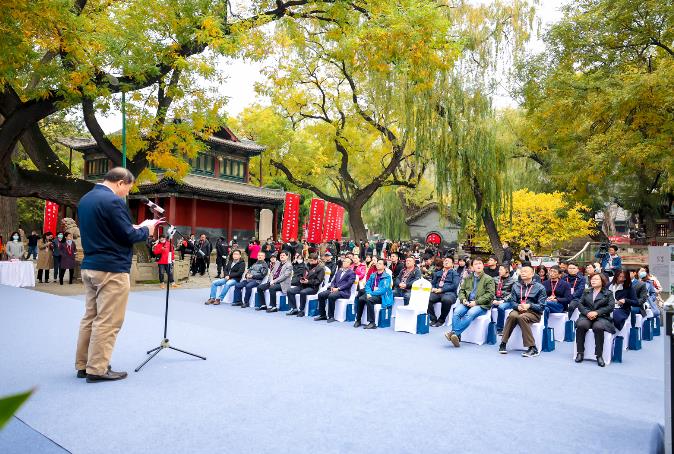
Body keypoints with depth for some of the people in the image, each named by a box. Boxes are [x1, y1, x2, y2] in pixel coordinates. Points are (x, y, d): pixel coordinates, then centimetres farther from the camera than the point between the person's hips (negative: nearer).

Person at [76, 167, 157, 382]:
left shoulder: (84, 199, 13)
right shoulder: (113, 201, -16)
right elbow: (129, 237, -15)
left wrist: (132, 227, 15)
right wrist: (145, 229, 4)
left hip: (89, 266, 9)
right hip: (112, 269, -9)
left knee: (90, 317, 15)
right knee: (107, 321, -3)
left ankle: (83, 365, 21)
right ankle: (97, 369, 2)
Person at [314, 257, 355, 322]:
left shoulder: (352, 273, 2)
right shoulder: (338, 271, 23)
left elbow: (349, 284, -10)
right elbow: (334, 281, 20)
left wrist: (338, 288, -17)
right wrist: (332, 287, -2)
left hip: (344, 292, -7)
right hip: (334, 289, 7)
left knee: (331, 296, -34)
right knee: (320, 295, -12)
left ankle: (331, 316, -22)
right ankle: (322, 315, -4)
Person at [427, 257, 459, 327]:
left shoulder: (454, 273, 13)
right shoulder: (437, 273, 28)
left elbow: (454, 285, -3)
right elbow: (432, 283, 25)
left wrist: (442, 289, -13)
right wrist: (433, 288, -1)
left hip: (449, 293, -4)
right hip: (437, 292, 4)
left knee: (446, 299, -39)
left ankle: (441, 320, -17)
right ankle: (433, 319, -13)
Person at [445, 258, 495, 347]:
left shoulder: (489, 279, 8)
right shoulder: (468, 278, 24)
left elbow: (490, 294, -3)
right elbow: (461, 290, 22)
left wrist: (476, 302, -13)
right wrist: (463, 299, -1)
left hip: (481, 305, -4)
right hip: (467, 303, 4)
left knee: (470, 313, -36)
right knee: (456, 312, -28)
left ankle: (454, 333, -41)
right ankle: (457, 337, -34)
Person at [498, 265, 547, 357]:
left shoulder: (540, 287, 3)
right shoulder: (516, 286, 15)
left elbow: (541, 306, -2)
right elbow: (512, 301, 10)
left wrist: (529, 306, -19)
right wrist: (518, 306, -12)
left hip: (534, 312, -3)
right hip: (519, 310, 3)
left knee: (522, 317, -37)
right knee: (512, 315, -33)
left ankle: (532, 348, -32)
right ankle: (503, 343, -29)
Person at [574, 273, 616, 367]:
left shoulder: (608, 293, 13)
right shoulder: (586, 292, 22)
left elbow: (610, 306, -1)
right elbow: (580, 304, 11)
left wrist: (597, 312, -14)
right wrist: (587, 312, -9)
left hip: (601, 317, -2)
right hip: (587, 316, 2)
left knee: (598, 327, -36)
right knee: (581, 325, -31)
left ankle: (599, 355, -27)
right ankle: (580, 352, -23)